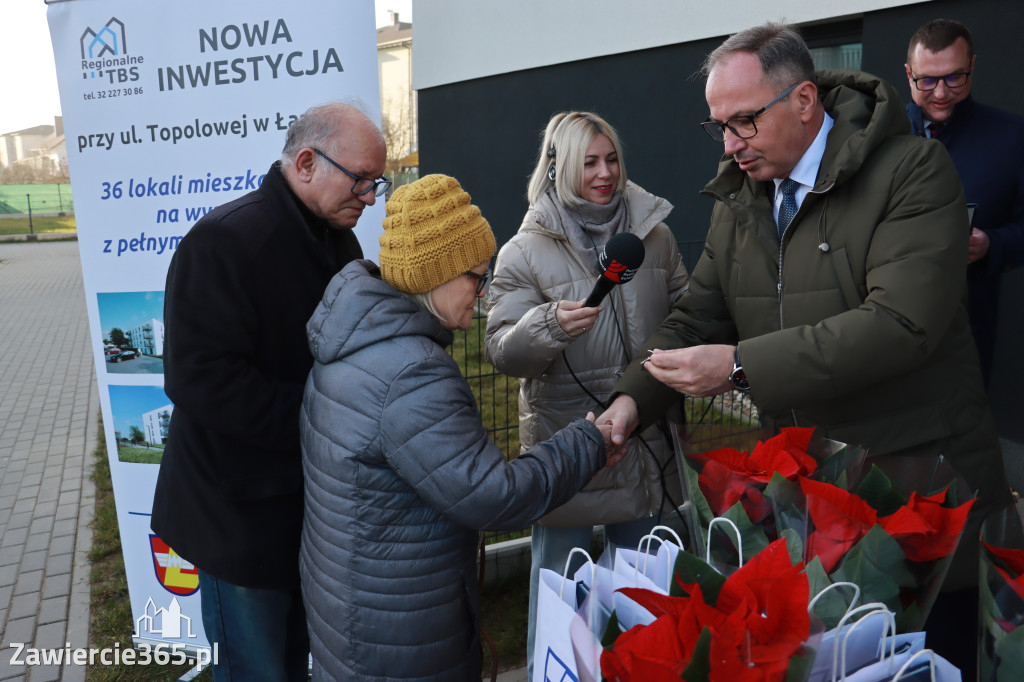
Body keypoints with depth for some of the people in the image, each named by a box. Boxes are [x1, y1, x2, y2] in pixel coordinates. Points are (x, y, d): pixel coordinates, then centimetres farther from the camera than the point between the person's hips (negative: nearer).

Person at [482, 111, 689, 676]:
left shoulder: (654, 235, 4)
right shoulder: (525, 252, -6)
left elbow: (683, 313, 18)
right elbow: (500, 350, -12)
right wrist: (548, 325, -29)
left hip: (646, 439, 4)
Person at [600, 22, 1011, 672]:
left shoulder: (913, 170, -12)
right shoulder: (738, 199, 8)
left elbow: (901, 321, -24)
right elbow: (697, 316, 7)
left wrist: (741, 365, -25)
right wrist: (634, 397, -10)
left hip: (920, 484, -4)